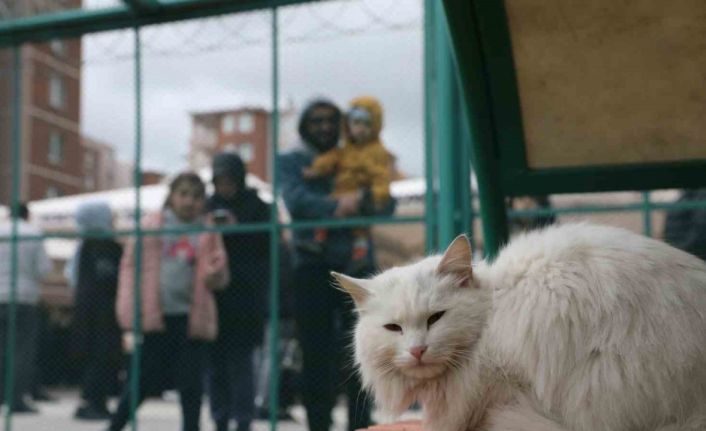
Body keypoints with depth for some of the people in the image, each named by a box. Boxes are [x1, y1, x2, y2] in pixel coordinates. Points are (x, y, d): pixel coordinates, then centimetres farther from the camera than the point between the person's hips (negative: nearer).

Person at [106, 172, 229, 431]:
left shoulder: (209, 233, 7)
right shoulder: (151, 226, 5)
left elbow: (219, 280, 9)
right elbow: (130, 265, 5)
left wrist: (215, 273, -15)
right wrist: (130, 311, -4)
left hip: (191, 317, 1)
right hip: (155, 316, -1)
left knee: (191, 383, 2)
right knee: (145, 379, 6)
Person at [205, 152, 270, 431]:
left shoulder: (257, 207, 3)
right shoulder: (208, 206, 12)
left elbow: (268, 243, -4)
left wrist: (237, 228, -13)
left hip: (244, 295, -3)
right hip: (213, 293, 3)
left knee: (240, 360, -5)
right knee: (215, 360, 5)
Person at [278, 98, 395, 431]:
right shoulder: (292, 161, 11)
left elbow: (386, 204, 3)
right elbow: (295, 200, -9)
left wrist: (358, 201, -18)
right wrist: (336, 206, -23)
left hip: (357, 264, 2)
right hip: (312, 264, -2)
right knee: (316, 353, -1)